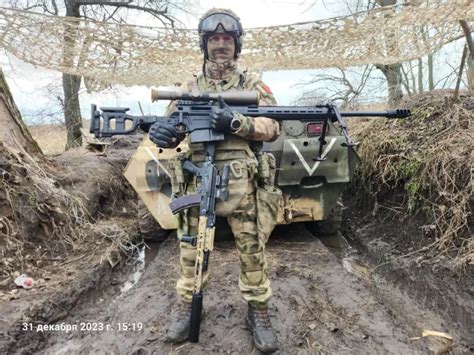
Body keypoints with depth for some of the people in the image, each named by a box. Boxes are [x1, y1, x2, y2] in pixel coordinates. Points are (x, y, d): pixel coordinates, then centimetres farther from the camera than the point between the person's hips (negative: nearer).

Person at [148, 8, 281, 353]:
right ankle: (187, 304, 29)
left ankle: (258, 310, 22)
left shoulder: (253, 84, 8)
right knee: (191, 245, 10)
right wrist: (162, 132, -15)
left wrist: (236, 122, -21)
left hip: (240, 180, -2)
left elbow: (272, 126, -4)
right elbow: (174, 127, 10)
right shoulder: (190, 87, 16)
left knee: (251, 247, 4)